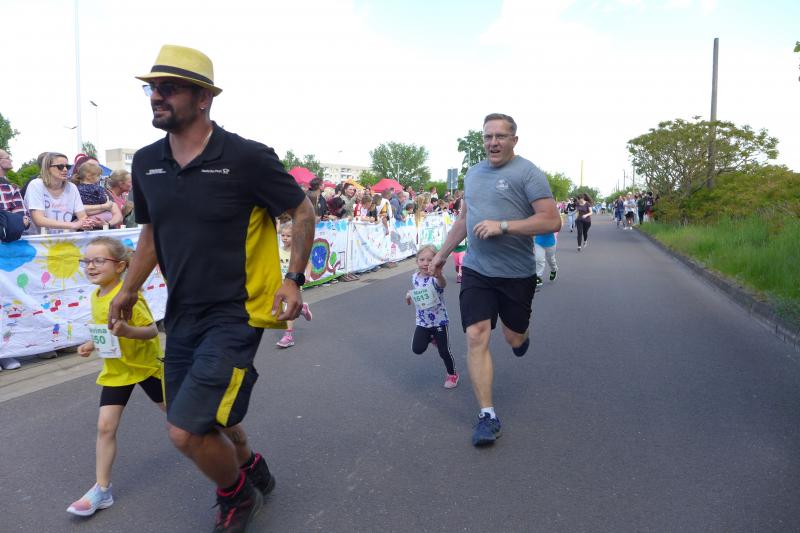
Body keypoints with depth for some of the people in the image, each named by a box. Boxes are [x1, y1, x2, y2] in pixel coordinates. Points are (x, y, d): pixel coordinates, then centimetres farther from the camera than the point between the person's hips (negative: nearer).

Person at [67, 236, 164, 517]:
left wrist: (127, 331, -42)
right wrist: (92, 345, 1)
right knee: (105, 426, -1)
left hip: (145, 365, -6)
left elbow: (152, 330, -25)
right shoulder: (95, 296, 0)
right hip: (115, 370, 6)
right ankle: (102, 489, 8)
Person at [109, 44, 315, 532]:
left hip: (234, 314, -6)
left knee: (186, 430, -11)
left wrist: (293, 279, -13)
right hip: (182, 314, 7)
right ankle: (251, 469, 50)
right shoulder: (146, 162, 4)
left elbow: (303, 212, -5)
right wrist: (129, 289, 19)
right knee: (207, 419, 19)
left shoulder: (247, 157, -15)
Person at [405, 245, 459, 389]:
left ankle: (452, 374, 29)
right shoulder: (415, 277, -3)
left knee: (444, 351, 1)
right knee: (417, 349, -7)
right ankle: (431, 338, 27)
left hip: (439, 321, -4)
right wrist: (410, 294, 0)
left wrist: (439, 275, -71)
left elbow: (443, 284, -49)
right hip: (422, 321, 4)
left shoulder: (435, 278, -22)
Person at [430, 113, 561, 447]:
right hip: (476, 270, 4)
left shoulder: (527, 173, -8)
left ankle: (522, 334, 52)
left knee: (513, 338, 12)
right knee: (476, 337, -7)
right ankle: (487, 416, 2)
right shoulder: (473, 174, 11)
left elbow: (552, 221, -16)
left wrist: (502, 225, -23)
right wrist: (442, 254, 24)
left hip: (516, 273, -4)